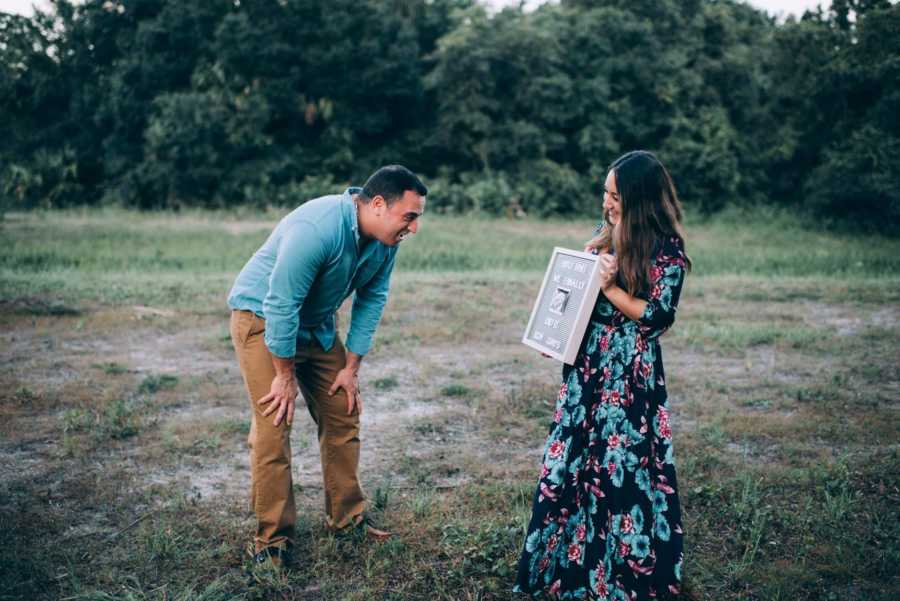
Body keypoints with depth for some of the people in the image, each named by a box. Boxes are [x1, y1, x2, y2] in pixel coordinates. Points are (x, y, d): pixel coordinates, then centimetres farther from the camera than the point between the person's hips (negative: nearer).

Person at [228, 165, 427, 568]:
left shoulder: (386, 240, -11)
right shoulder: (317, 230, -35)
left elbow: (372, 300, -1)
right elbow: (281, 306, -30)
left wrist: (351, 367, -1)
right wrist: (285, 376, -21)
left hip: (317, 325, 7)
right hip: (262, 317, -7)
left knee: (343, 416, 7)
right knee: (273, 427, -11)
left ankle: (346, 517, 22)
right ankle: (272, 539, 1)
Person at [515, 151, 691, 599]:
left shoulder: (666, 250, -12)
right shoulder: (605, 234, 9)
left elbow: (658, 316, -16)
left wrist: (611, 289, -20)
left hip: (630, 372, -7)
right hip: (587, 363, 7)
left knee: (625, 465, 1)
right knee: (573, 458, 13)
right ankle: (569, 560, 31)